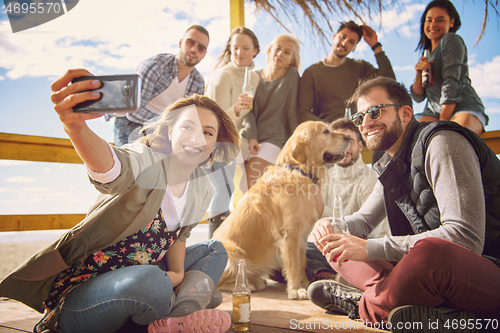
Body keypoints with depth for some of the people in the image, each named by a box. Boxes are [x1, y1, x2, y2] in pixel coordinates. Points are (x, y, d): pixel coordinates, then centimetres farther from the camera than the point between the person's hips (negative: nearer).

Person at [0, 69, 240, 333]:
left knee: (214, 250, 12)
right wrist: (74, 125, -65)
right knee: (150, 280, -40)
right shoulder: (146, 160, -19)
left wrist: (178, 273, -7)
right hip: (79, 294, -8)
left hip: (136, 282, 8)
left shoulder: (202, 189, 4)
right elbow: (107, 165, -43)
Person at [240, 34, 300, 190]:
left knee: (251, 186, -15)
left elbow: (293, 111, -3)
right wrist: (251, 137, -11)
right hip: (248, 137, 3)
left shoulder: (292, 75, -3)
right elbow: (249, 110, 2)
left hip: (274, 139, -3)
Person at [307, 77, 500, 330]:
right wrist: (332, 225, -5)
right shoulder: (391, 167, 11)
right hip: (438, 273, 8)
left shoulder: (442, 142, -15)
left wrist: (371, 248, -25)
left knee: (429, 252, -40)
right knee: (337, 250, 6)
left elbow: (465, 237, -25)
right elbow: (364, 219, 20)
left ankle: (362, 305, -9)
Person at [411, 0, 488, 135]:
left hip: (464, 107, -6)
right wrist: (419, 74, -4)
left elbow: (452, 83, -10)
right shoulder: (427, 54, 22)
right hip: (434, 112, 6)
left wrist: (443, 121, -16)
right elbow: (418, 96, 16)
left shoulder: (452, 40, 1)